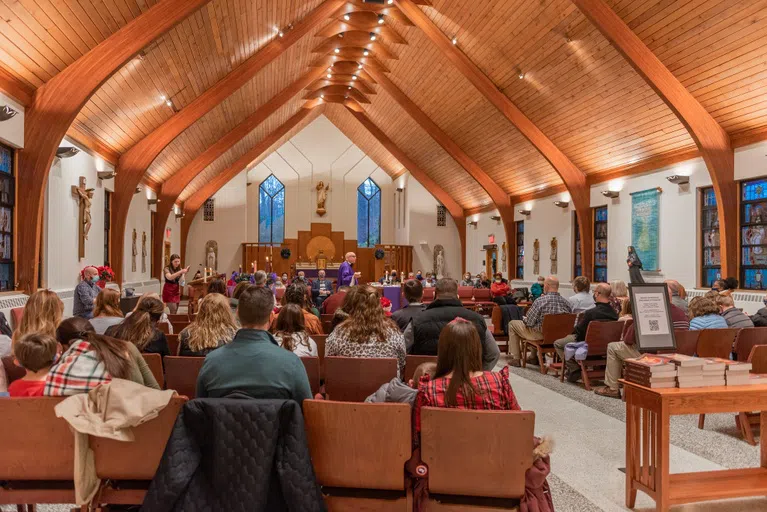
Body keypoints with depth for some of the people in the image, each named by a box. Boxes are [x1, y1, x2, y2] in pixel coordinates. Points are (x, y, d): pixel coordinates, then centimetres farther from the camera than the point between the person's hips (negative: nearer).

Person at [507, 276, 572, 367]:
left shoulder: (540, 301, -21)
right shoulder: (567, 302, -6)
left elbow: (529, 322, -16)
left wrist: (524, 319, 9)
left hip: (540, 336, -6)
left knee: (512, 324, 14)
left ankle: (516, 359, 17)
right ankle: (533, 357, 43)